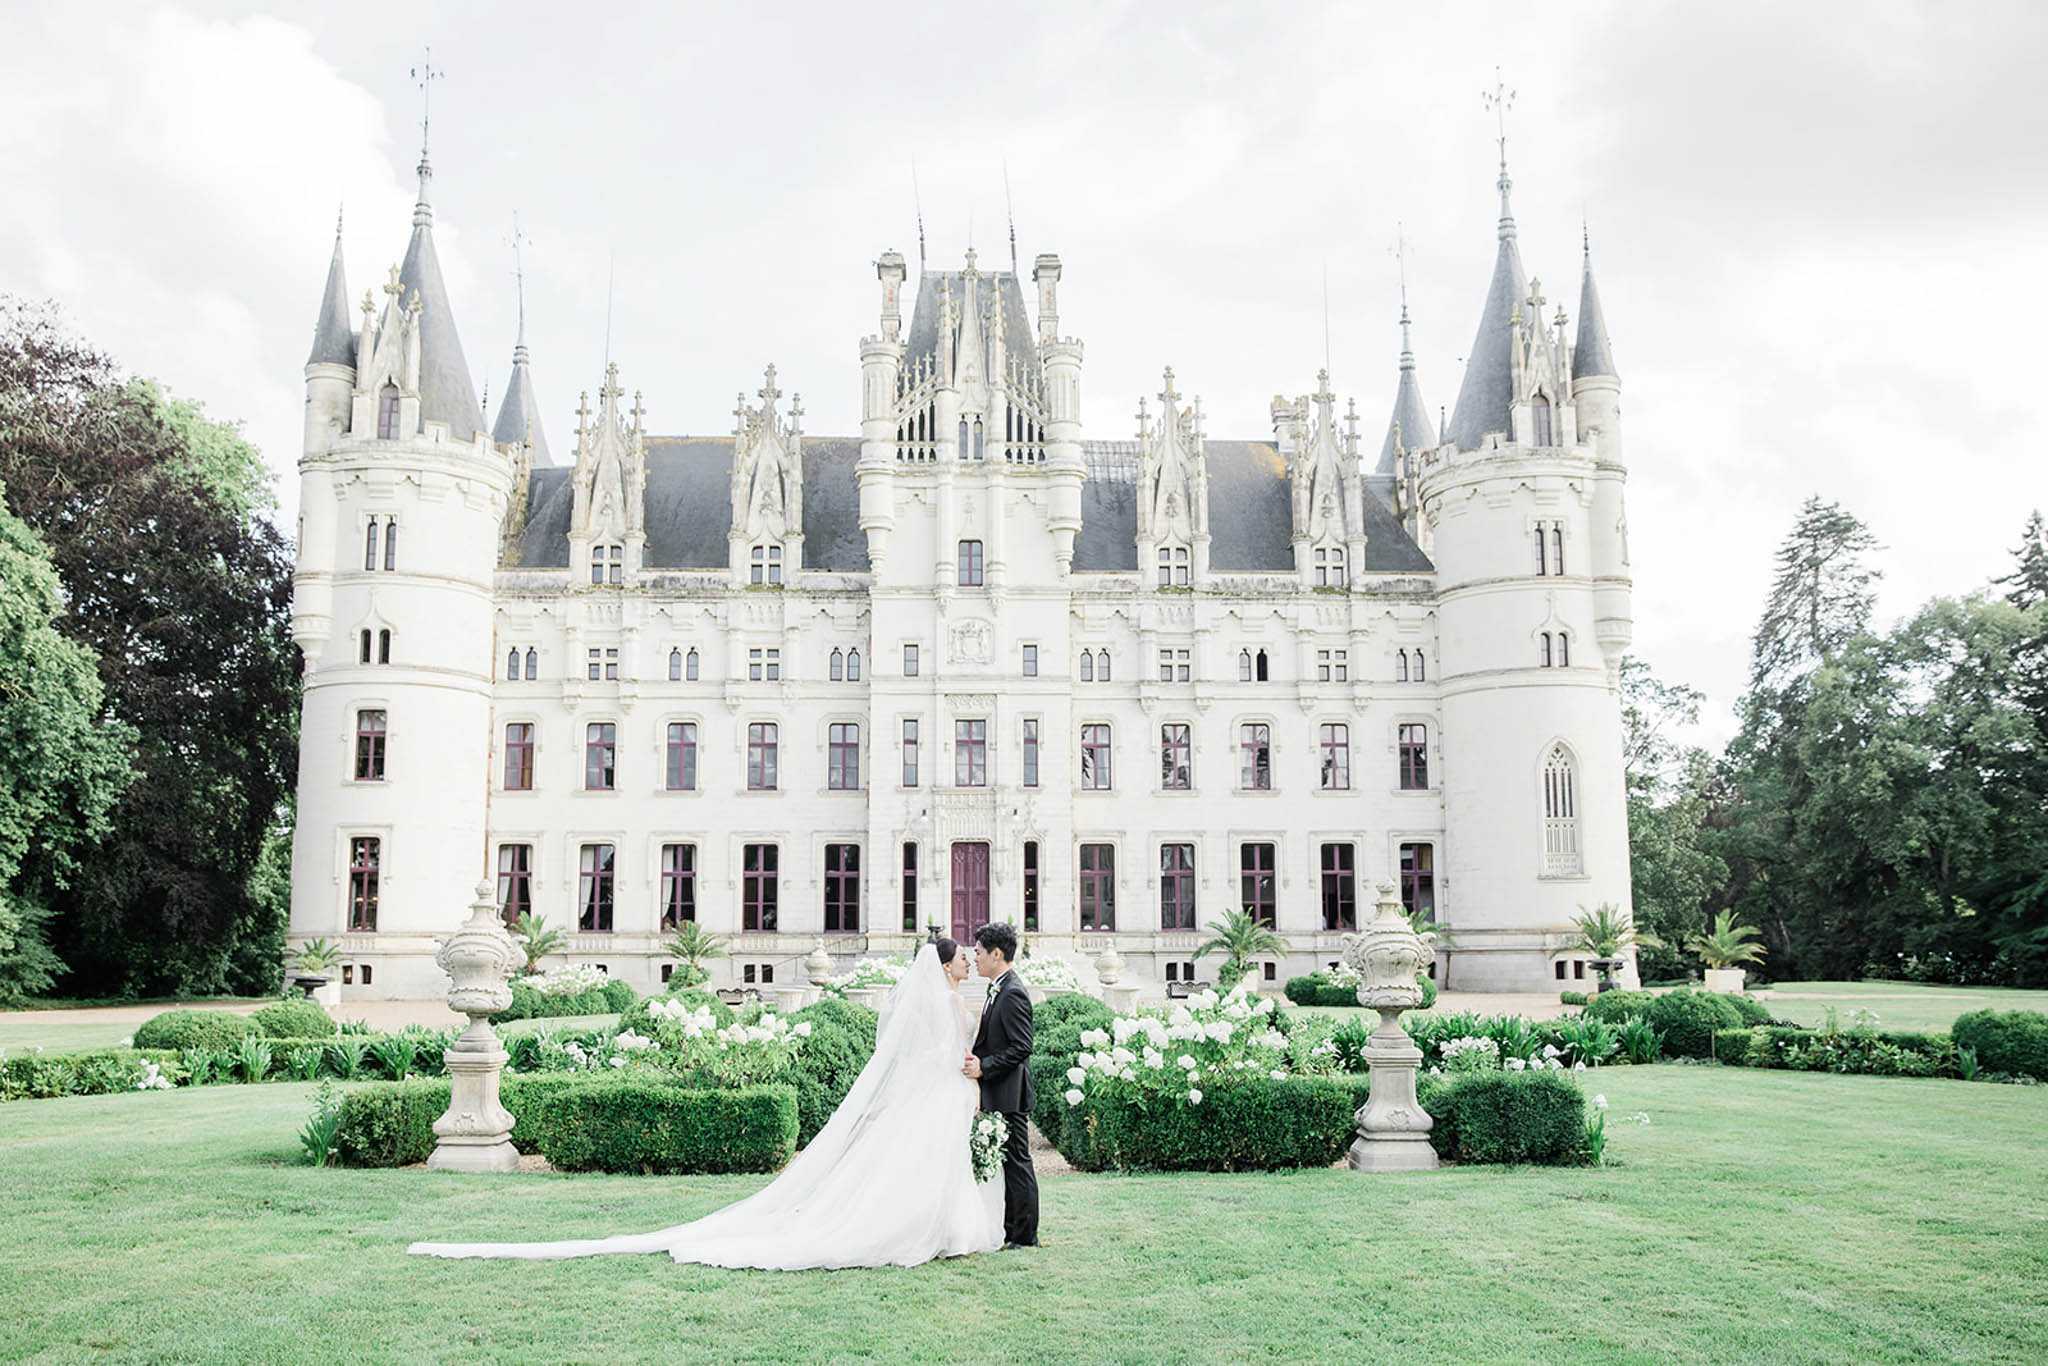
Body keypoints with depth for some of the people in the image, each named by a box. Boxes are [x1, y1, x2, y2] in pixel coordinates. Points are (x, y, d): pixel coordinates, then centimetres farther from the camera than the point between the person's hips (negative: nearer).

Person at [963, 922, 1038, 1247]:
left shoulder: (1013, 994, -17)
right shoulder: (999, 991, 14)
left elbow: (1021, 1048, -21)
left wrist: (984, 1066, -21)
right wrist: (975, 1056, 2)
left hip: (1010, 1095, -10)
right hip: (998, 1096, 10)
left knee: (1017, 1162, -3)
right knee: (1008, 1163, 14)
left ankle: (1024, 1236, 4)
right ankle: (1011, 1230, 21)